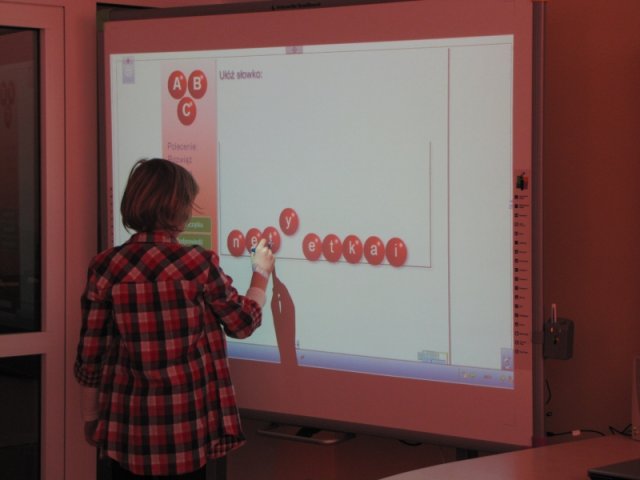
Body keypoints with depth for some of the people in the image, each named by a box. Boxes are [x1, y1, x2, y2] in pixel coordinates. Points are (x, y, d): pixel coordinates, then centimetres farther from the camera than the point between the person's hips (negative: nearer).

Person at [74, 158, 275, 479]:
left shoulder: (105, 268, -5)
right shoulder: (197, 265, -11)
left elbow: (90, 357, 0)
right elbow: (243, 322, 5)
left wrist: (90, 417, 14)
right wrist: (261, 273, 23)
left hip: (126, 428, 3)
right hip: (185, 428, -2)